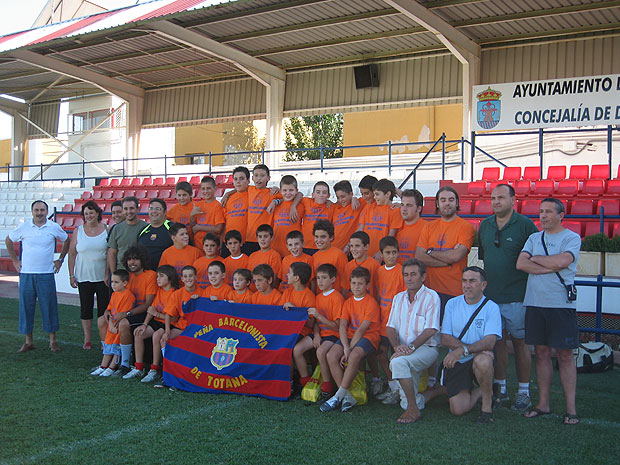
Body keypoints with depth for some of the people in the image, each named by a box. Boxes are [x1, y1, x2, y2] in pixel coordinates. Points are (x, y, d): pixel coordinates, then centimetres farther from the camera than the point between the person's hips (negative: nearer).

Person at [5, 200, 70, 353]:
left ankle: (53, 341, 11)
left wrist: (60, 260, 12)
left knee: (49, 306, 1)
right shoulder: (23, 227, 1)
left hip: (46, 274, -1)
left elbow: (67, 241, 17)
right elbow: (8, 241, 17)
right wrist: (15, 260, 13)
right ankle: (28, 341, 16)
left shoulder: (54, 227, 0)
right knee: (26, 307, 4)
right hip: (26, 274, 1)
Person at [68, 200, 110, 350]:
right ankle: (87, 340, 17)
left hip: (102, 277, -1)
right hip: (84, 277, 1)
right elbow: (72, 254, 6)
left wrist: (108, 273, -7)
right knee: (86, 308, 7)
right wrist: (71, 275, 2)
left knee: (103, 308, 2)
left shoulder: (106, 230, 0)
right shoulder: (78, 231, 5)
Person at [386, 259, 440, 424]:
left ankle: (413, 409, -21)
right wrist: (397, 346, -9)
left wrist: (411, 347, -23)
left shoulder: (431, 297, -3)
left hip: (426, 348, -6)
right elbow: (390, 327, 10)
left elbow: (430, 330, -13)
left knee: (399, 362, -33)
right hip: (404, 350, 6)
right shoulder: (399, 298, 15)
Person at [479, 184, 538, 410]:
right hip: (490, 295, 5)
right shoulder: (485, 225, 11)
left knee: (520, 342, 2)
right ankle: (499, 389, 21)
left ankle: (524, 392, 13)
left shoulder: (525, 225, -6)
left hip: (516, 296, -5)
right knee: (497, 341, 10)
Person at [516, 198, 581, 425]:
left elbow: (562, 261, -18)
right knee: (541, 352, 8)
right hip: (535, 302, 4)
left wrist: (535, 259, -3)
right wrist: (552, 266, -9)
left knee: (565, 355, -2)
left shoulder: (572, 238, 0)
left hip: (561, 304, -4)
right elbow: (521, 264, 0)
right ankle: (543, 403, 16)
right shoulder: (534, 238, 14)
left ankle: (571, 407, 4)